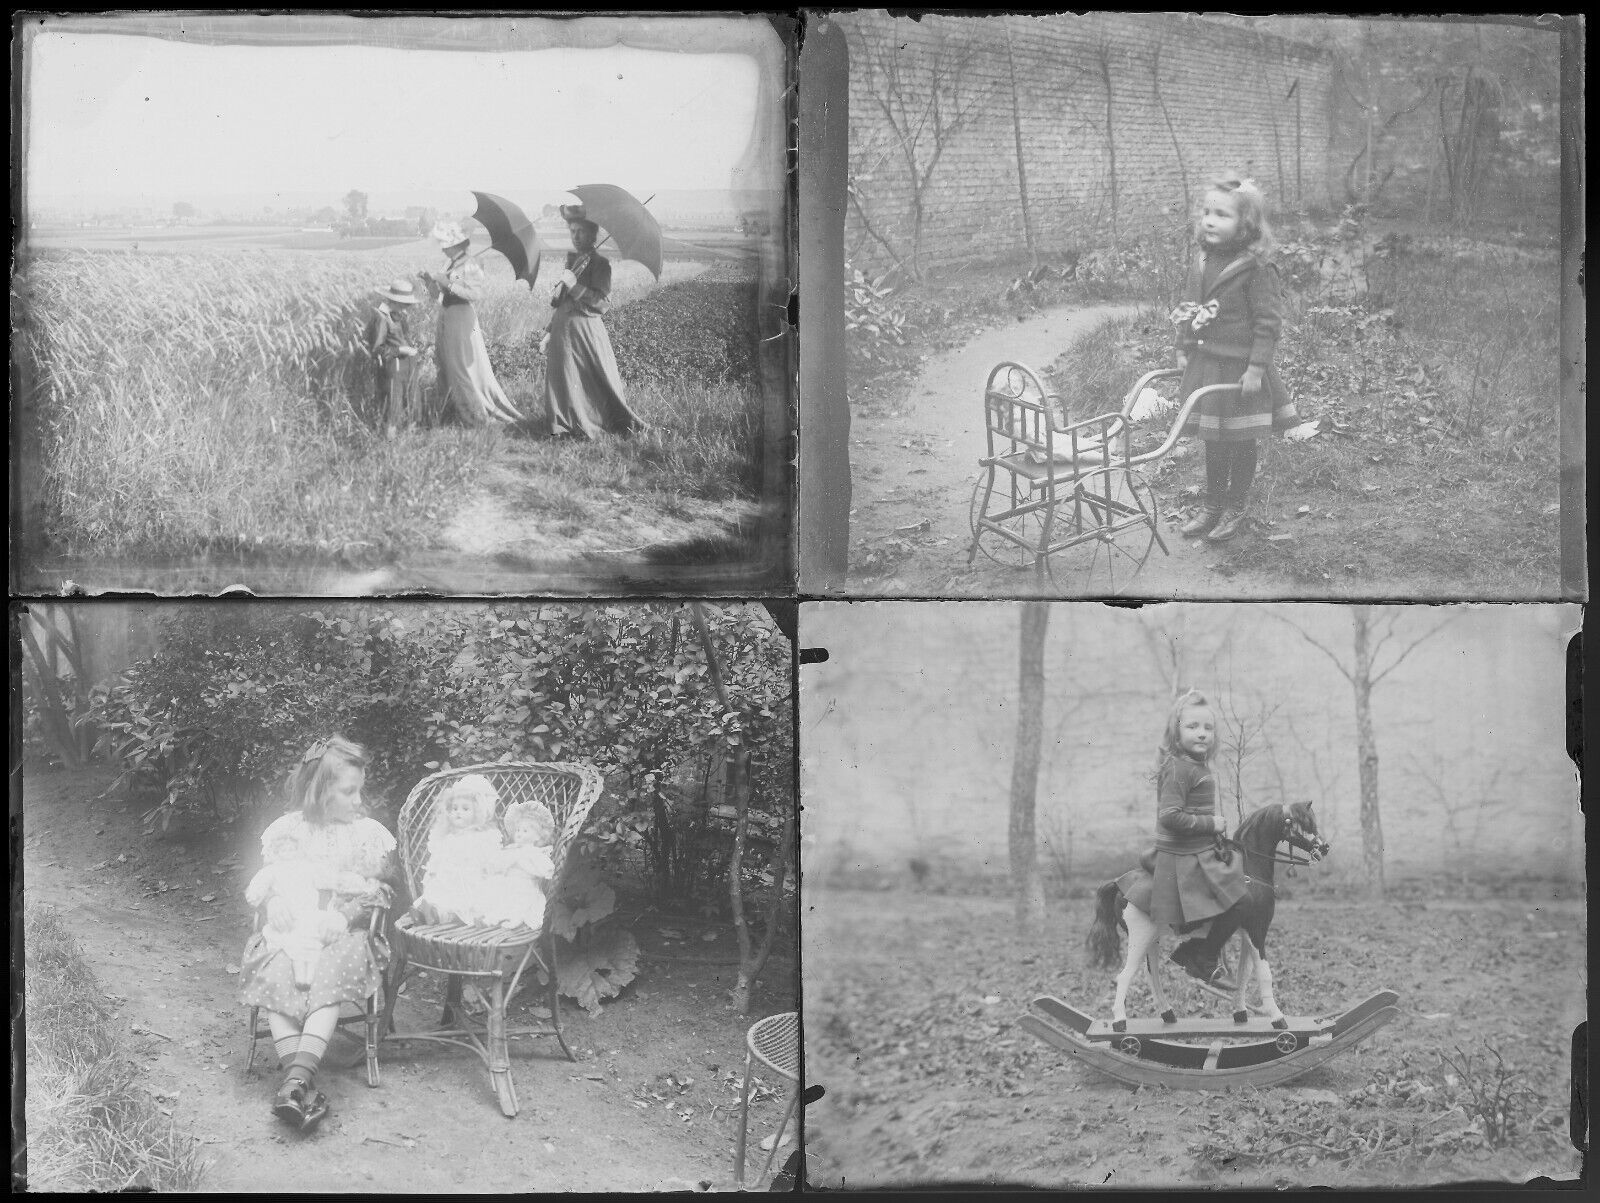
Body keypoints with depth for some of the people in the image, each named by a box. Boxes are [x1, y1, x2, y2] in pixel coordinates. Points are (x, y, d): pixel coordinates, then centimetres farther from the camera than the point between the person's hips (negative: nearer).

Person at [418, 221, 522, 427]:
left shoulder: (470, 266, -10)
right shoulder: (450, 267, 14)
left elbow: (477, 294, -21)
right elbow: (437, 296, 18)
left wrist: (450, 285, -21)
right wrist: (429, 280, 1)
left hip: (462, 322, -8)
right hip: (446, 323, 8)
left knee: (466, 368, -5)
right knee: (447, 368, 8)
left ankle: (481, 414, 2)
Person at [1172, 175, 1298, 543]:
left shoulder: (1256, 269, -17)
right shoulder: (1207, 261, 6)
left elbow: (1268, 321, -17)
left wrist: (1256, 368, -19)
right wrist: (1184, 349, 14)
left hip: (1239, 370, -7)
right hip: (1206, 364, 7)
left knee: (1240, 442, 6)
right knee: (1213, 441, 16)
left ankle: (1237, 508, 20)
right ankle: (1213, 505, 28)